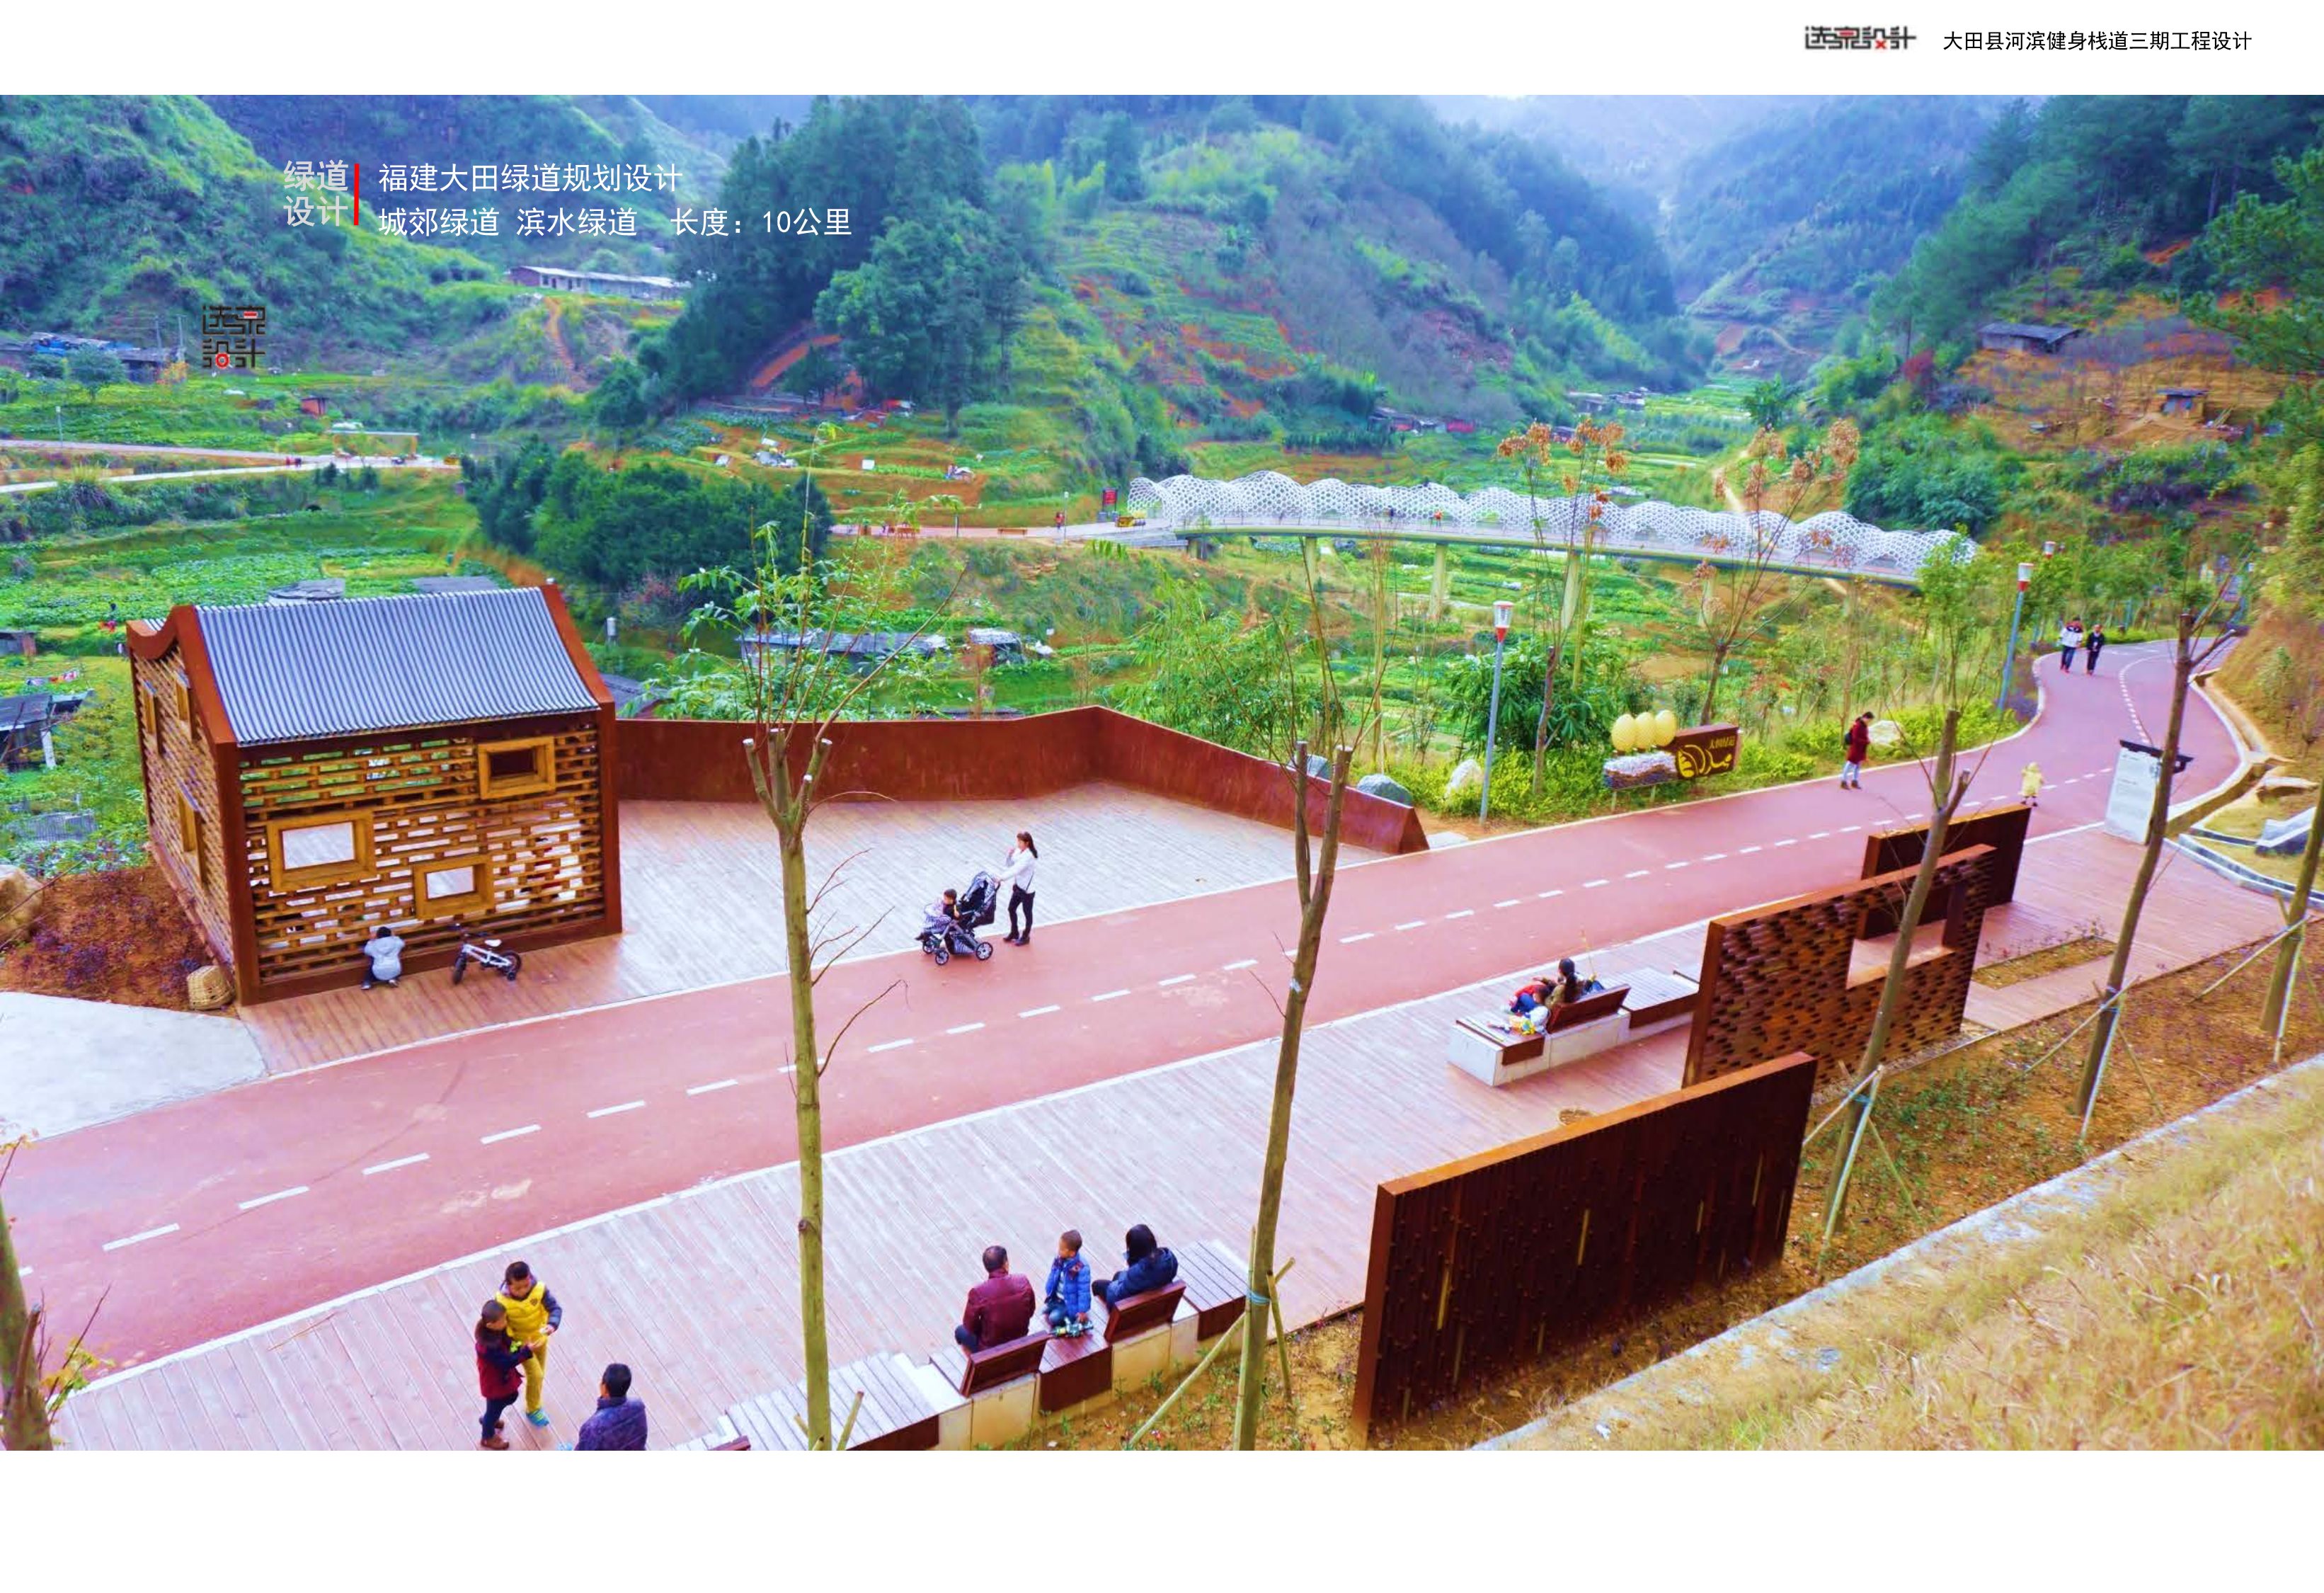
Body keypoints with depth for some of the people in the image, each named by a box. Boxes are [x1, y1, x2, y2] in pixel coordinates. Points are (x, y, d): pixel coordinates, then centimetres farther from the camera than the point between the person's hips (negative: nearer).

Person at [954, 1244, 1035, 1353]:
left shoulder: (978, 1293, -27)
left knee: (960, 1331, 26)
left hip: (990, 1349, -3)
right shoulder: (1023, 1281, -18)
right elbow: (1030, 1312, -2)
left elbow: (970, 1326, -12)